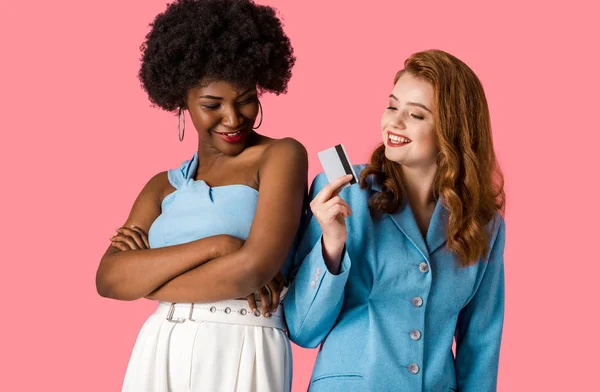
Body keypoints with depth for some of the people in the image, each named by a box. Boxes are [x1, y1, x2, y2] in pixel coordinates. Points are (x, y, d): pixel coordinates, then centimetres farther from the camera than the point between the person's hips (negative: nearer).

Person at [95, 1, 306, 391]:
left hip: (240, 353, -4)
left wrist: (146, 278, -3)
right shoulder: (164, 186, 10)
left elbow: (255, 268, -16)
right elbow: (109, 279, -3)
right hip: (157, 354, 4)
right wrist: (215, 245, -16)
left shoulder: (281, 156, -3)